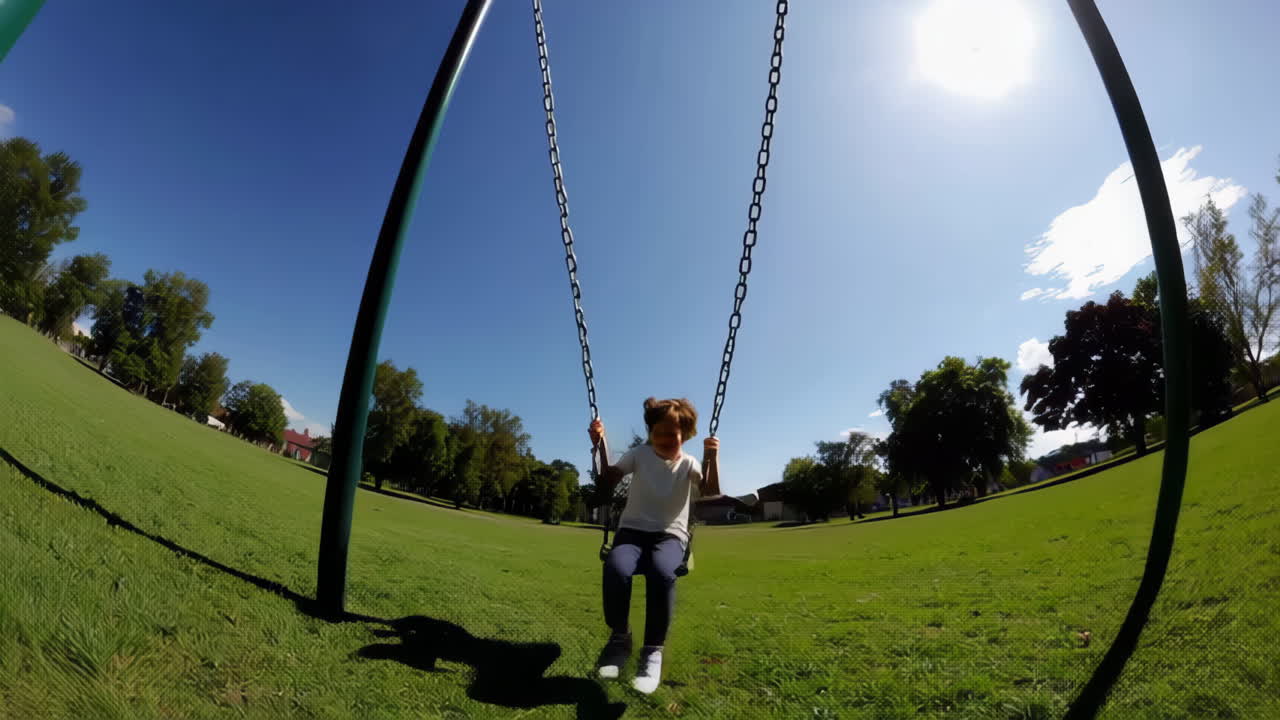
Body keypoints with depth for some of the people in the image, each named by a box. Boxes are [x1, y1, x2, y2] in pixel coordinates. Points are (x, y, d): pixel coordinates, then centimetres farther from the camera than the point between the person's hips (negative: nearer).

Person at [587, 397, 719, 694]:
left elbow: (710, 491, -12)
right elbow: (607, 480, 3)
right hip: (633, 530, 1)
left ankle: (653, 651, -17)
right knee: (615, 568, -35)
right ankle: (619, 637, -8)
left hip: (670, 535, -1)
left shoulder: (688, 463, 3)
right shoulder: (639, 454, 6)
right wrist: (599, 446, -10)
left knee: (661, 572, -38)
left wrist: (711, 459, -29)